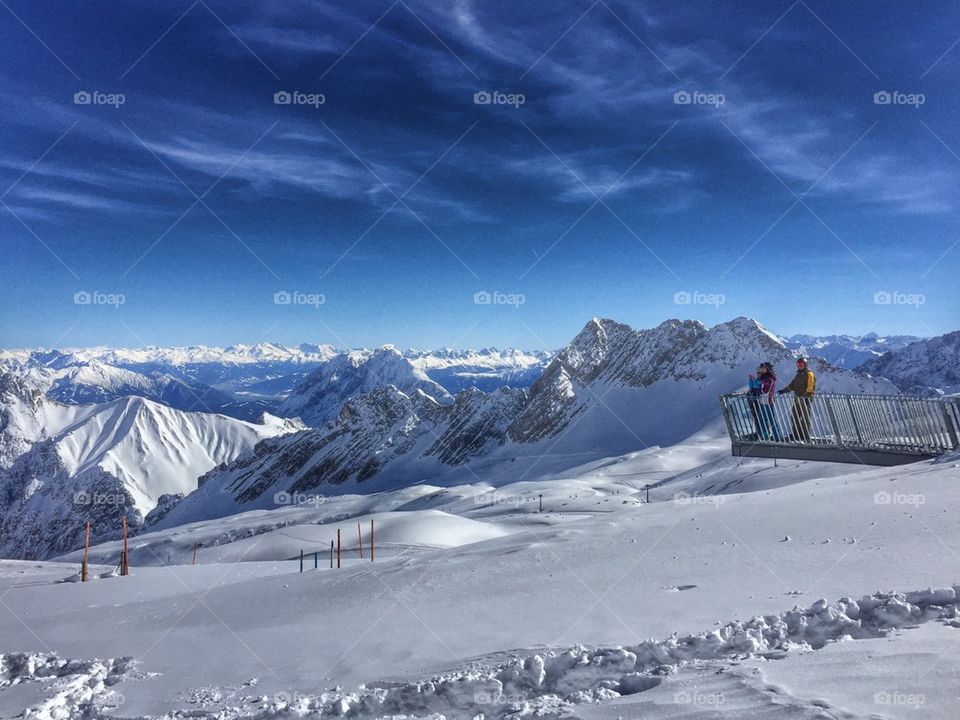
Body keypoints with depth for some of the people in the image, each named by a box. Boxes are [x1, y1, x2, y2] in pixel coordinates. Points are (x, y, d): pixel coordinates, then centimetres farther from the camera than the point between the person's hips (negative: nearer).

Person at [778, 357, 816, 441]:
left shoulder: (809, 374, -6)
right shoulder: (798, 375, 19)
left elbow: (810, 387, -15)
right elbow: (792, 385, 26)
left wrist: (807, 396, -24)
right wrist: (784, 390, 18)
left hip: (805, 399, -8)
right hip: (797, 399, 8)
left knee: (805, 418, -5)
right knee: (794, 416, 7)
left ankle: (806, 437, -1)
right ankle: (796, 434, 15)